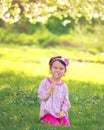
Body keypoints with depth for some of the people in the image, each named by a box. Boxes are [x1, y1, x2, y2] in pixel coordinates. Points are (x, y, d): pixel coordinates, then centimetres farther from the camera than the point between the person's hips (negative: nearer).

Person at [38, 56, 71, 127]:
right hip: (48, 112, -4)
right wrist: (50, 89, -19)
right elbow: (41, 96, -8)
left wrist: (63, 111, -9)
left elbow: (66, 102, 8)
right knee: (55, 125, -27)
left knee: (66, 123, -21)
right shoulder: (45, 82, -1)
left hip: (60, 113, 4)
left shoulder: (64, 86, 7)